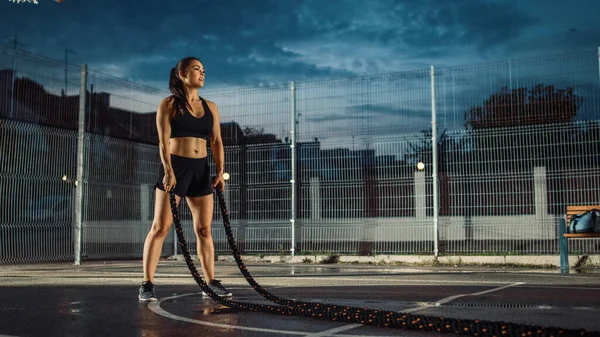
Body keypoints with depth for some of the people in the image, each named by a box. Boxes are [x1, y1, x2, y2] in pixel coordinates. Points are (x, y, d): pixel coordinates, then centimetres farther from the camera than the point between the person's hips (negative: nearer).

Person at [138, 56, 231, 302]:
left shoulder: (210, 107, 13)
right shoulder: (169, 104, 0)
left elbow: (217, 142, 11)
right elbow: (163, 141, -9)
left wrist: (220, 171, 1)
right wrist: (168, 170, -20)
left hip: (201, 170, 5)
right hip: (175, 167, -4)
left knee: (204, 229, 7)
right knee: (161, 227, -5)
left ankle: (211, 282, 14)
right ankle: (147, 284, -1)